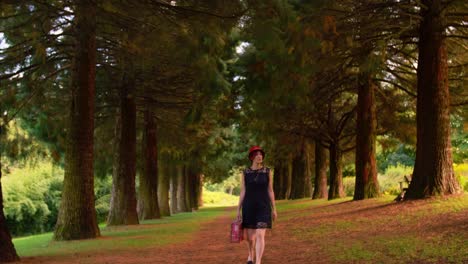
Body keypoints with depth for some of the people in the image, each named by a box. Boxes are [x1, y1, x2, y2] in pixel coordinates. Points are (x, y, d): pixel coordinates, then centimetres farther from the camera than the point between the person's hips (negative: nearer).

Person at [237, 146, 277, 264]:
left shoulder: (267, 171, 2)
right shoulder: (245, 173, 2)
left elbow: (270, 191, 5)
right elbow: (242, 192, 4)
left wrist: (274, 209, 4)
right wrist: (238, 210, 0)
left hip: (263, 207, -1)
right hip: (249, 207, 1)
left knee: (260, 236, -15)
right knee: (250, 237, 10)